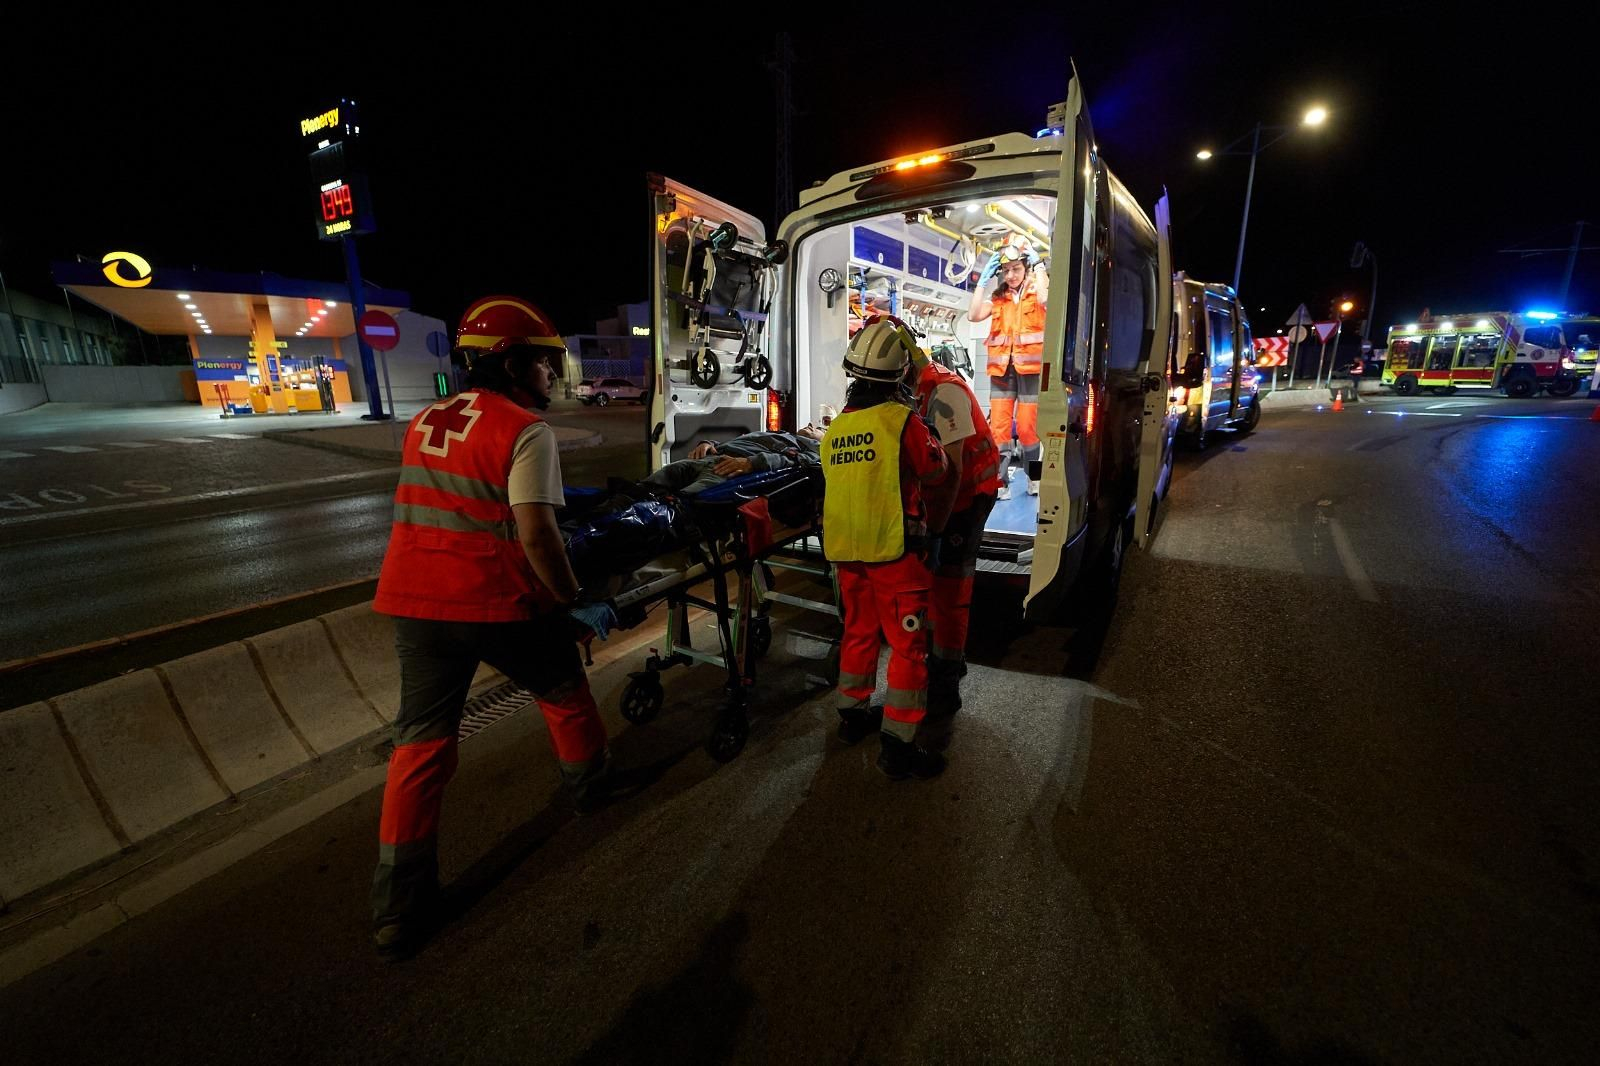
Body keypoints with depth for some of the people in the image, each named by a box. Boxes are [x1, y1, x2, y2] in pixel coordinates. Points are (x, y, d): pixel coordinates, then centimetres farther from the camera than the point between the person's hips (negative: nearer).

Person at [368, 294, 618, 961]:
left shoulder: (423, 424, 11)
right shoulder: (526, 432, -12)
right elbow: (536, 534, -18)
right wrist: (575, 604, -8)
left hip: (415, 602, 6)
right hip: (499, 604, -6)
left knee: (422, 740, 12)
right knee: (564, 693, 20)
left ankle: (400, 911, 15)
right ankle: (591, 783, 42)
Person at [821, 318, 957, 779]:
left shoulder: (834, 429, 7)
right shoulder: (903, 421, -11)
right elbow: (939, 479, -2)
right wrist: (933, 528, 16)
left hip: (844, 549, 7)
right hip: (893, 549, -7)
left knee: (859, 630, 21)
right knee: (907, 644, 2)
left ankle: (853, 716, 35)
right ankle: (898, 745, 6)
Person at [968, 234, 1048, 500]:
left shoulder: (1036, 290, 5)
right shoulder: (997, 297, 13)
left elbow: (1046, 299, -20)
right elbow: (973, 315, -4)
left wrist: (1038, 266, -10)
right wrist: (984, 278, -3)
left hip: (1030, 367, -3)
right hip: (1001, 368, 3)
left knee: (1027, 427, 0)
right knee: (998, 426, -3)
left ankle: (1033, 477, 19)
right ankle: (1001, 482, 1)